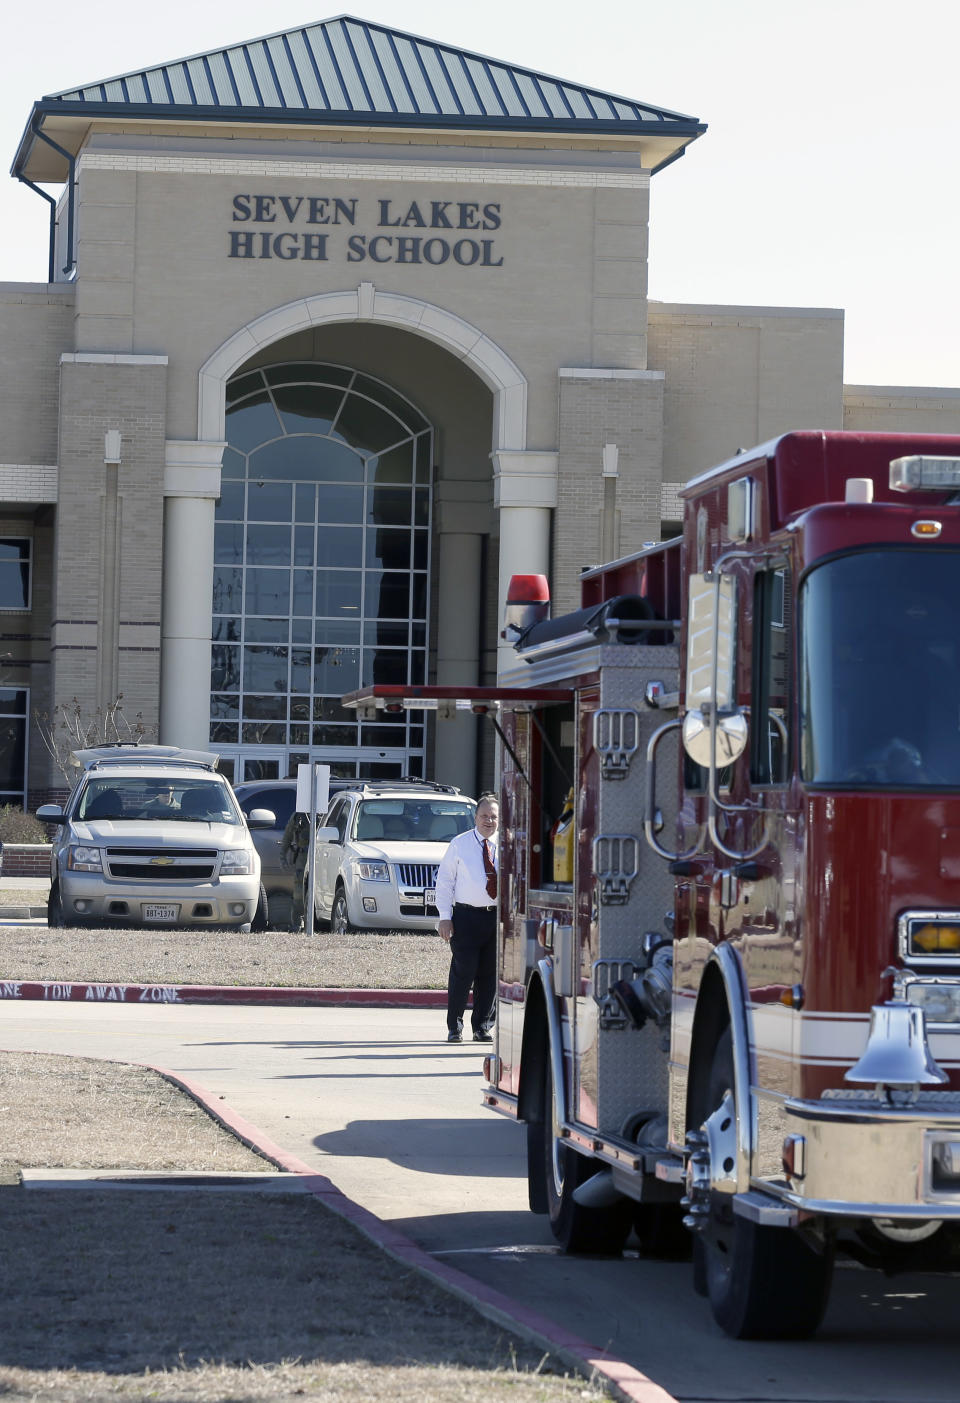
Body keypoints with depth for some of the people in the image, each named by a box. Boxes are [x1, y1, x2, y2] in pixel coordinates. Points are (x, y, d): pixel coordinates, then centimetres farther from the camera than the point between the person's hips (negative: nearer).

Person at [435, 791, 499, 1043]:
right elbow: (444, 881, 3)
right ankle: (454, 1027, 5)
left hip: (499, 916, 3)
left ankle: (482, 1027, 15)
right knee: (463, 971, -7)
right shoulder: (459, 845, 4)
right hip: (467, 916, -3)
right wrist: (445, 916, -6)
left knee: (490, 974, 5)